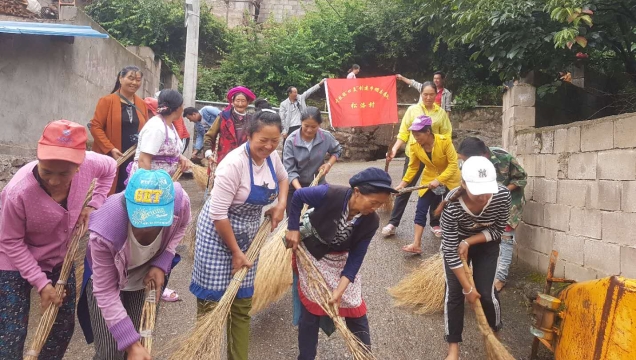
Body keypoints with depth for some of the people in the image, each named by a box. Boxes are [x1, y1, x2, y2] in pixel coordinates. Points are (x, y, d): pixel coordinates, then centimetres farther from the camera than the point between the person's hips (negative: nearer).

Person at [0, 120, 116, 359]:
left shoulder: (89, 163, -27)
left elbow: (110, 168, -1)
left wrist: (93, 205, -12)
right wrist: (41, 283, -19)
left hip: (60, 259, 5)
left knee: (64, 325, 16)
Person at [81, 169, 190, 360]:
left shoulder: (180, 201, -32)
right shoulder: (105, 232, -41)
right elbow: (106, 293, -29)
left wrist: (162, 264, -18)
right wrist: (131, 344, -28)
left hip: (147, 277, 3)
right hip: (106, 279, -3)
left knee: (144, 342, 10)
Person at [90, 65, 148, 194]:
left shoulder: (142, 104, 11)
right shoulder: (107, 101, -3)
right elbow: (95, 127, -7)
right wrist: (110, 149, -15)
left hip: (135, 159, 4)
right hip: (111, 158, -4)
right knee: (109, 193, 1)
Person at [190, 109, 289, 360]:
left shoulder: (271, 156, -5)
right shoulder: (234, 163, -27)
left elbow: (282, 178, 20)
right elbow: (218, 214, -24)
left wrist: (281, 205, 2)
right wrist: (235, 251, -16)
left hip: (247, 234, 7)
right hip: (218, 233, -7)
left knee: (242, 303, 15)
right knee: (212, 301, 2)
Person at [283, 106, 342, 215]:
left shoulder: (326, 137, -13)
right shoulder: (291, 140, -21)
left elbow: (337, 151, 9)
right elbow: (289, 170, -21)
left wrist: (329, 164, -10)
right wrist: (300, 190, -34)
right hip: (295, 186, -2)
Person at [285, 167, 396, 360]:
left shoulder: (371, 222, -22)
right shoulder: (329, 194, -34)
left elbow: (356, 258, -16)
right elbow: (297, 196, -15)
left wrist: (339, 291, -21)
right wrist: (293, 229, -12)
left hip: (340, 259, 3)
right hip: (310, 253, -3)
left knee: (355, 309, 7)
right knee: (311, 309, 6)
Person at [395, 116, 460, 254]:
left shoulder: (445, 141, -28)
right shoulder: (415, 147, -16)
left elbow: (453, 164, -25)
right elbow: (412, 167, -6)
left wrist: (439, 180, -33)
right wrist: (403, 183, -16)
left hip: (449, 179, -3)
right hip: (429, 179, 3)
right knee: (421, 210, -8)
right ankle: (417, 244, -8)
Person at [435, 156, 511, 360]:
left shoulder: (503, 195, -32)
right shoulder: (452, 205, -38)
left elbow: (498, 230, -14)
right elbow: (450, 251, -29)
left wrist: (469, 242, -27)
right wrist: (468, 288, -22)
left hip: (486, 245, 1)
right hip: (456, 245, -1)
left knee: (487, 292, -2)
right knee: (454, 292, -4)